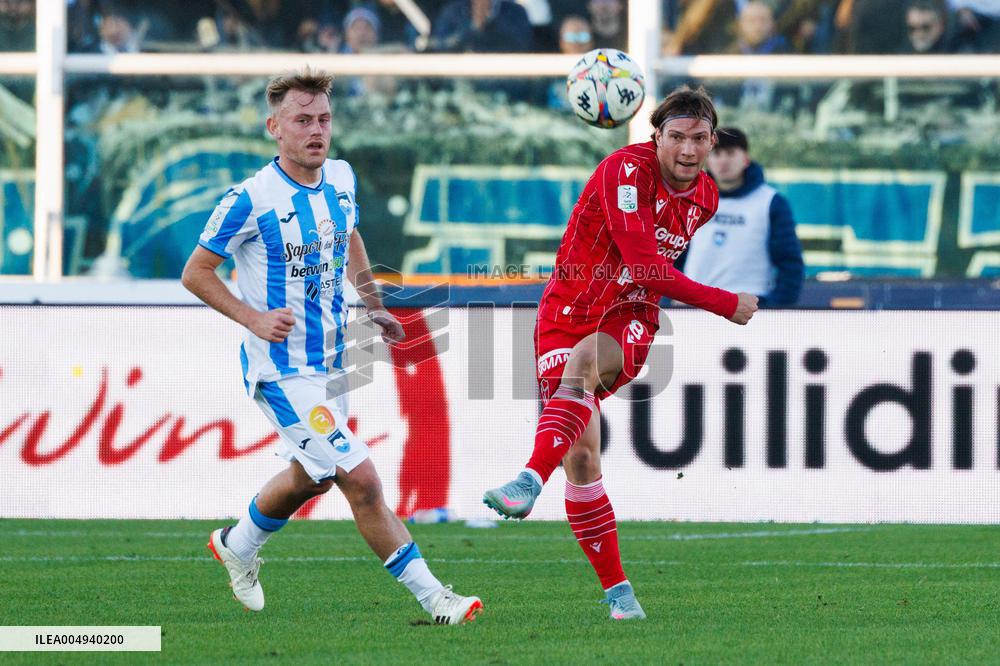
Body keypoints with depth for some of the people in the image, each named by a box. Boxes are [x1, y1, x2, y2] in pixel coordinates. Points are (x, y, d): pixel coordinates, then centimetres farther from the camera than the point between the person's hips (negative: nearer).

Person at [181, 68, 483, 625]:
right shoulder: (252, 199, -18)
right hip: (283, 369, -8)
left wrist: (374, 305, 15)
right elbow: (196, 273, -9)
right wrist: (253, 318, -19)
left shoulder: (342, 178, 2)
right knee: (361, 479, -15)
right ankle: (432, 596, -8)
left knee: (311, 476, 25)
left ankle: (237, 547, 50)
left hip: (331, 359, 8)